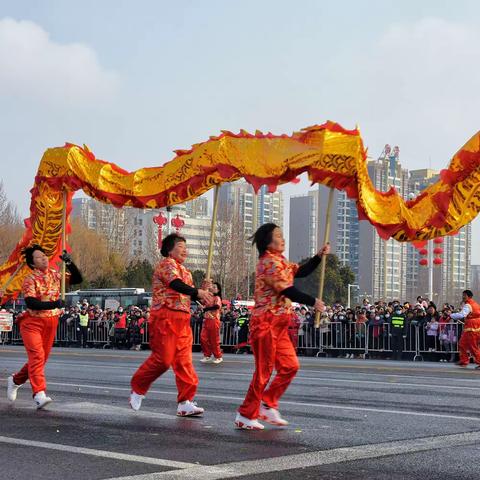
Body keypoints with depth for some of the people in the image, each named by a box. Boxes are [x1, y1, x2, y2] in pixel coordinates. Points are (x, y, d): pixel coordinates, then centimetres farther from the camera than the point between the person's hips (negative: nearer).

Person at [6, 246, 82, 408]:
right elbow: (31, 303, -23)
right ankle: (39, 394, -25)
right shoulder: (30, 280, -11)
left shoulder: (54, 275, 5)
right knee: (37, 356, -19)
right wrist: (53, 304, -34)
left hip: (51, 322, 6)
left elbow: (77, 279, 0)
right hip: (33, 322, -6)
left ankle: (16, 380, 34)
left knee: (42, 357, 12)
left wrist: (69, 263, -14)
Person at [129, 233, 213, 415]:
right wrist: (198, 291, -35)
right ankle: (137, 389, 11)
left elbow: (188, 296, 24)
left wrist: (201, 292, 4)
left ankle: (185, 402, 1)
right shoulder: (167, 264, -6)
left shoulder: (184, 271, 23)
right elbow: (175, 284, -25)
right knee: (163, 358, -8)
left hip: (182, 319, 9)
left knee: (184, 360, 2)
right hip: (165, 317, -9)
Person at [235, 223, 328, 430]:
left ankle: (267, 405, 17)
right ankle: (246, 416, 3)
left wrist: (319, 256, 11)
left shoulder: (279, 261, 18)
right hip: (266, 323, -10)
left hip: (278, 325, 10)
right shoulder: (270, 262, -14)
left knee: (290, 366, 9)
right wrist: (313, 302, -15)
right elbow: (287, 291, -21)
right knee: (264, 371, -5)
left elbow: (301, 271, 21)